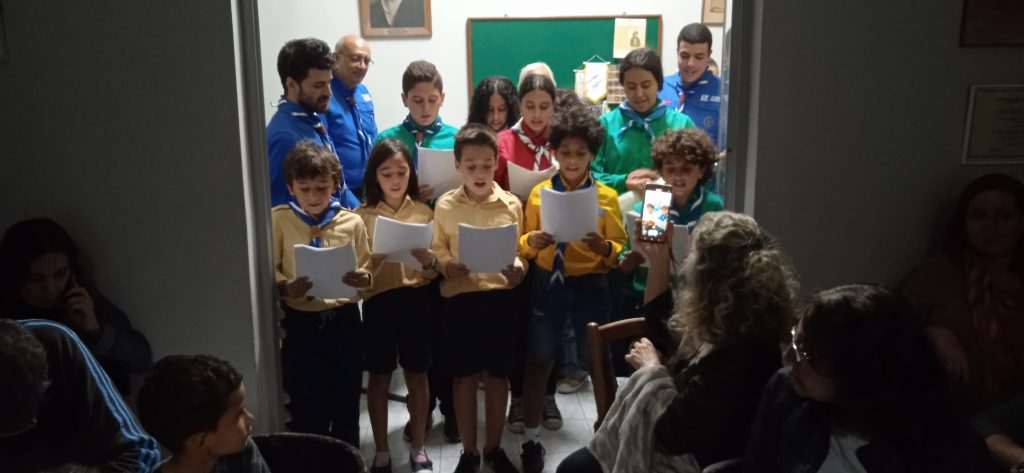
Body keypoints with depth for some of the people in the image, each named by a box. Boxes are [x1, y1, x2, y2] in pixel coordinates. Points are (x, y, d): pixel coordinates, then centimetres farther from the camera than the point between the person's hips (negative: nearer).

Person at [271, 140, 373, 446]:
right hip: (301, 321, -1)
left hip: (344, 319, 1)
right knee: (306, 403, 8)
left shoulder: (352, 222, -1)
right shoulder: (279, 219, -3)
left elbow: (367, 270, 3)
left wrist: (363, 279, -20)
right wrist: (284, 287, -24)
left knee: (346, 399, 13)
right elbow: (268, 270, -4)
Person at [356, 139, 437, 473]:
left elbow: (435, 269, 2)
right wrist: (377, 257, -23)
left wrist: (425, 257, -19)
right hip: (378, 299, -1)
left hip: (416, 299, 1)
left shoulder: (424, 213, 4)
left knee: (417, 375, 9)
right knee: (379, 377, 7)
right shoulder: (362, 215, 0)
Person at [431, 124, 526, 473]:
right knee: (464, 376, 8)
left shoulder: (511, 204, 1)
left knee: (497, 375, 10)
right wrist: (447, 266, -17)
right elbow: (437, 249, 3)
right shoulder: (445, 205, 0)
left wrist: (517, 269, -16)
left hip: (500, 296, 1)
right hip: (459, 297, 0)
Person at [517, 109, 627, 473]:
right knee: (539, 361, 7)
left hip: (590, 285, -1)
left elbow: (619, 251, -1)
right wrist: (532, 241, -16)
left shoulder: (607, 196, -1)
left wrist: (603, 247, -22)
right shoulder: (539, 192, 2)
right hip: (547, 284, 1)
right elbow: (524, 246, 6)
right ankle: (532, 439, 21)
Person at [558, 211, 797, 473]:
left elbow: (671, 433, -27)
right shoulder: (724, 321, -4)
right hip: (685, 443, 9)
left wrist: (652, 368, -11)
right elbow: (663, 331, 17)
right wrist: (658, 259, 5)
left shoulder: (736, 355, -33)